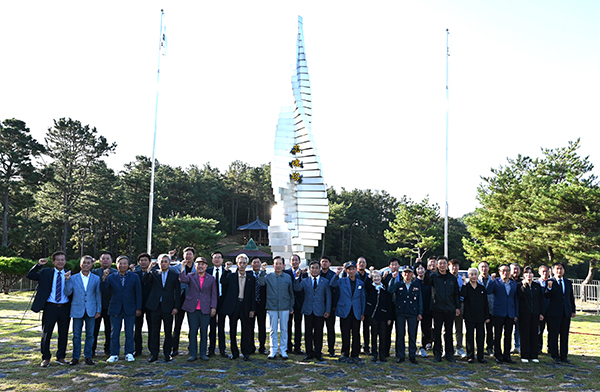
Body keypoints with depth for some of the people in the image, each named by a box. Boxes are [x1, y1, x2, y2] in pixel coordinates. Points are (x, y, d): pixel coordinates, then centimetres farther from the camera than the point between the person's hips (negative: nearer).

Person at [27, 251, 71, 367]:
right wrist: (38, 265, -16)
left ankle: (61, 357, 23)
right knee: (46, 334, 4)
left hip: (64, 308, 1)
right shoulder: (46, 273, 5)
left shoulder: (69, 274, 6)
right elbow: (30, 276, -6)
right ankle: (46, 358, 18)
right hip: (50, 307, -1)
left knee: (63, 334, 9)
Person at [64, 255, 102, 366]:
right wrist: (67, 281, -16)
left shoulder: (96, 279, 4)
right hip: (77, 310, 0)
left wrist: (98, 310, 2)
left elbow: (98, 295, 6)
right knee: (76, 335, 5)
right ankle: (75, 357, 17)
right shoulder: (73, 278, 2)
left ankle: (88, 356, 17)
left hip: (91, 311, 1)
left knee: (90, 334, 6)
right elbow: (67, 293, -4)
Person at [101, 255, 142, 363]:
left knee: (129, 333, 5)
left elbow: (138, 293, 3)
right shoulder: (111, 277, 4)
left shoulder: (134, 277, 3)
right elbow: (103, 289, -9)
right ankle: (114, 355, 16)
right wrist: (104, 278, -25)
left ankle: (129, 354, 16)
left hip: (130, 309, 0)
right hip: (115, 309, 1)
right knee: (114, 333, 6)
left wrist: (138, 308, -1)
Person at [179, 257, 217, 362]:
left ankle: (203, 354, 16)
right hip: (192, 308, 0)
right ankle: (193, 354, 13)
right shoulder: (190, 276, 5)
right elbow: (183, 279, -18)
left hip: (205, 309, 0)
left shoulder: (211, 278, 7)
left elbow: (214, 294, 7)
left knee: (204, 332, 5)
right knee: (193, 332, 4)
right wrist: (183, 267, -28)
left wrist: (213, 307, 0)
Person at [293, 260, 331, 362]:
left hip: (320, 311, -1)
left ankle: (318, 353, 16)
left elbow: (328, 297, 6)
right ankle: (309, 353, 14)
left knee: (318, 333, 3)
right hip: (308, 310, 1)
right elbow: (297, 289, -11)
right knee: (308, 332, 4)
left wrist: (328, 310, -1)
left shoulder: (325, 282, 6)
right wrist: (298, 278, -24)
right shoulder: (304, 280, 7)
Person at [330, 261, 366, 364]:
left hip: (356, 312, 1)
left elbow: (363, 299, 12)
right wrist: (337, 274, -22)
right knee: (345, 335, 3)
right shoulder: (341, 281, 5)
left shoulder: (361, 283, 10)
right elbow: (332, 284, -12)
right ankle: (345, 354, 14)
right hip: (345, 312, -1)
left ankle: (355, 355, 11)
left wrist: (363, 313, 8)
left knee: (356, 335, 2)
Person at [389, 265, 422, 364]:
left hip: (412, 314, 1)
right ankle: (401, 356, 12)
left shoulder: (416, 286, 11)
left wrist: (420, 313, 5)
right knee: (400, 335, 3)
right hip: (400, 313, -1)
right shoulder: (398, 284, 7)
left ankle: (412, 356, 14)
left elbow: (420, 300, 11)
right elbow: (390, 290, -12)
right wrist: (393, 278, -19)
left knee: (412, 335, 3)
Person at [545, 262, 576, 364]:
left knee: (565, 335, 8)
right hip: (554, 313, -4)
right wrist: (549, 288, -27)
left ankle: (564, 356, 17)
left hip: (566, 313, 4)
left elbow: (571, 297, 17)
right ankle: (555, 356, 9)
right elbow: (547, 297, -9)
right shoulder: (549, 282, -1)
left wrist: (573, 310, 12)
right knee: (554, 335, 0)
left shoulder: (568, 282, 13)